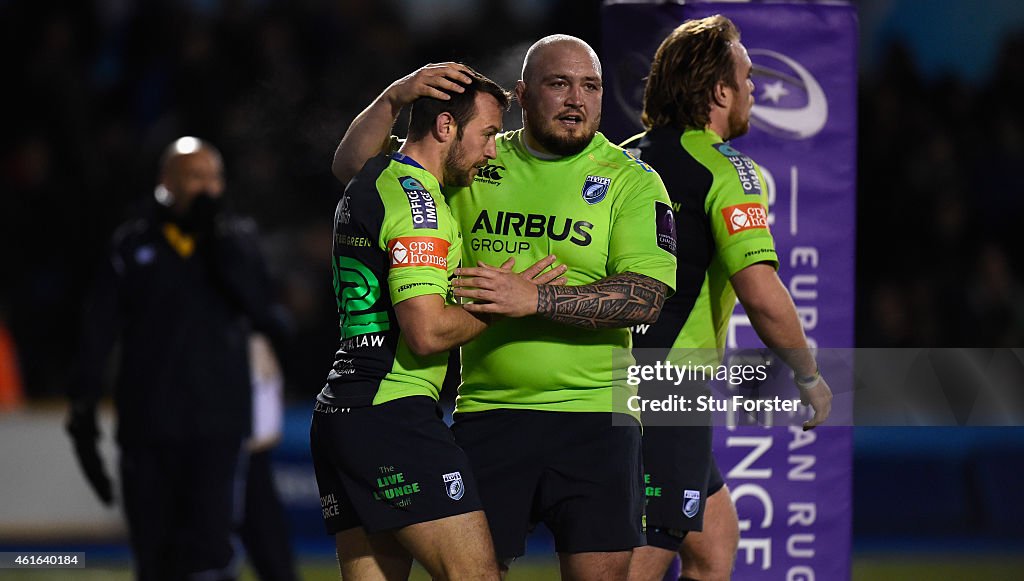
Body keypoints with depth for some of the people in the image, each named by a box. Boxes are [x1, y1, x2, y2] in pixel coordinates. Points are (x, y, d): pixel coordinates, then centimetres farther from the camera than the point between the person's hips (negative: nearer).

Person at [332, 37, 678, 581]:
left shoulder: (630, 181, 2)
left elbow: (645, 296, -11)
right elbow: (352, 167, 12)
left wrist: (534, 299, -22)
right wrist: (394, 97, -6)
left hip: (593, 416, -2)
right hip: (487, 411, 2)